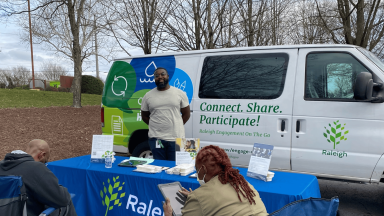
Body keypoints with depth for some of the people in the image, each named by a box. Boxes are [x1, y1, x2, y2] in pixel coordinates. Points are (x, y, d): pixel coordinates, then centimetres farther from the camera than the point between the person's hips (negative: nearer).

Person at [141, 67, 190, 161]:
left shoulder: (180, 93, 3)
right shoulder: (148, 96, 6)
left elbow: (186, 114, 8)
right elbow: (144, 116, 13)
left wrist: (177, 126, 2)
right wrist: (156, 126, 3)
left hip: (176, 138, -1)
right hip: (156, 138, 1)